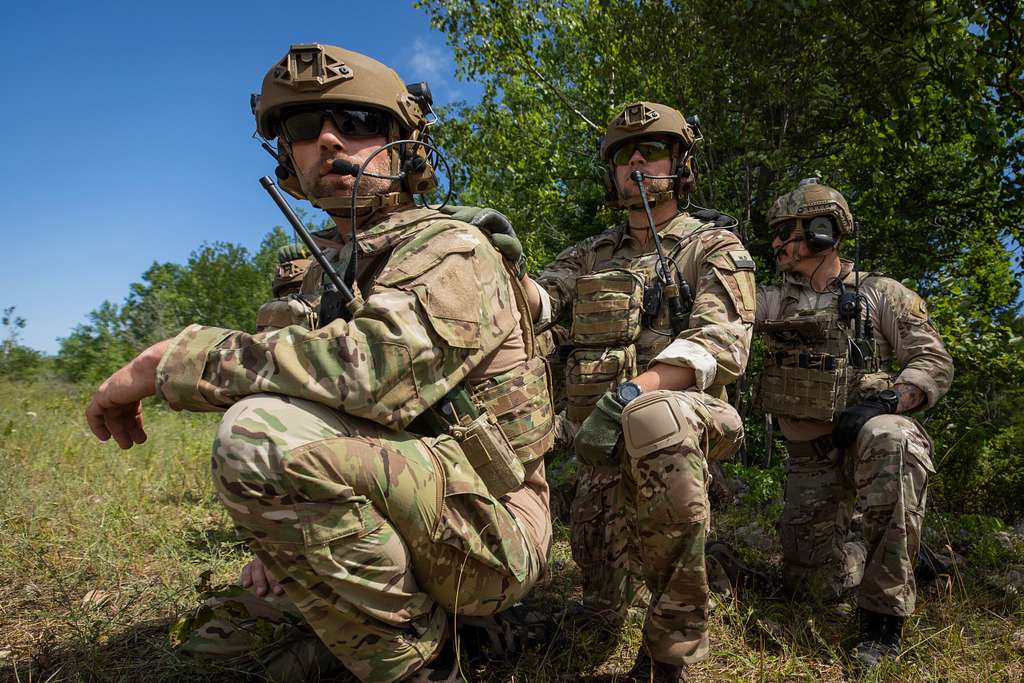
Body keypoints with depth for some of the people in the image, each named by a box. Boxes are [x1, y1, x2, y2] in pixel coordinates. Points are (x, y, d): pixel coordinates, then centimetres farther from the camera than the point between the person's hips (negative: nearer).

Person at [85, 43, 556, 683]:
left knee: (261, 434, -29)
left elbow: (369, 367, -33)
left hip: (485, 530, -8)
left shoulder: (451, 250, -13)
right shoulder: (323, 278, 14)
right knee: (225, 624, 16)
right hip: (407, 529, 9)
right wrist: (285, 539, 6)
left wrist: (168, 361, -22)